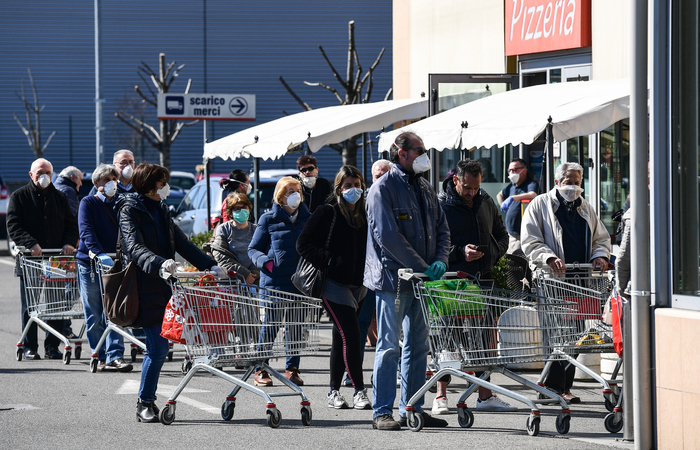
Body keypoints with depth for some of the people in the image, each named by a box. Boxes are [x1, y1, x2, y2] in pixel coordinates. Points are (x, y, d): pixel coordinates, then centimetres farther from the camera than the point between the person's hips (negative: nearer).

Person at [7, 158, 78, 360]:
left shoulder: (60, 198, 16)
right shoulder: (19, 197, 4)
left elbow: (71, 225, 17)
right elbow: (13, 226, -5)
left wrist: (69, 242, -3)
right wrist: (31, 244, -20)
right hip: (30, 259, -3)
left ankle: (52, 347, 8)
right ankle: (29, 347, 7)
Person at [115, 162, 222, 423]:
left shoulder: (160, 210, 19)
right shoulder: (130, 210, -6)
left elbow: (182, 244, 21)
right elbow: (135, 248, -21)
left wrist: (209, 265, 10)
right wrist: (160, 263, -38)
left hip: (163, 286, 8)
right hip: (145, 288, -8)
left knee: (158, 347, 7)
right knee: (158, 347, -11)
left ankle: (146, 401, 15)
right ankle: (145, 404, -1)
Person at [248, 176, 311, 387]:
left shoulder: (308, 219, 11)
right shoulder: (269, 219, 1)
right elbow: (253, 249, 3)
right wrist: (265, 261, -16)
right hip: (274, 281, -3)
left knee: (296, 326, 6)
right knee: (270, 326, -2)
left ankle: (292, 369, 17)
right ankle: (261, 370, 8)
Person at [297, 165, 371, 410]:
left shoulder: (365, 214, 11)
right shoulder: (327, 213, -5)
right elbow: (303, 244, -6)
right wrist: (328, 260, -14)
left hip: (359, 284, 6)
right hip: (335, 283, -6)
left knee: (341, 338, 11)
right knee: (350, 336, -13)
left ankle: (334, 392, 17)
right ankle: (359, 391, -10)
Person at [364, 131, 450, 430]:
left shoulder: (425, 188, 14)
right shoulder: (383, 189, -9)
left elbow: (441, 228, 16)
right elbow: (389, 236, -17)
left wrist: (440, 260, -4)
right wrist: (423, 267, -18)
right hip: (393, 279, -7)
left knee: (418, 345, 10)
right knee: (389, 346, -5)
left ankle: (412, 409, 16)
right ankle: (382, 413, -2)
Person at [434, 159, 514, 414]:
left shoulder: (486, 202, 11)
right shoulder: (441, 205, -6)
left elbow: (501, 234, 21)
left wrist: (493, 253, 1)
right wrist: (461, 252, -22)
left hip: (482, 278, 5)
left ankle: (485, 395, 14)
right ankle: (441, 396, 6)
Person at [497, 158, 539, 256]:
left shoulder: (531, 184, -8)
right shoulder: (512, 186, 18)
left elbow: (533, 195, -32)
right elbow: (500, 195, 38)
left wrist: (512, 198, -37)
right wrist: (504, 206, 21)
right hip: (511, 233, 9)